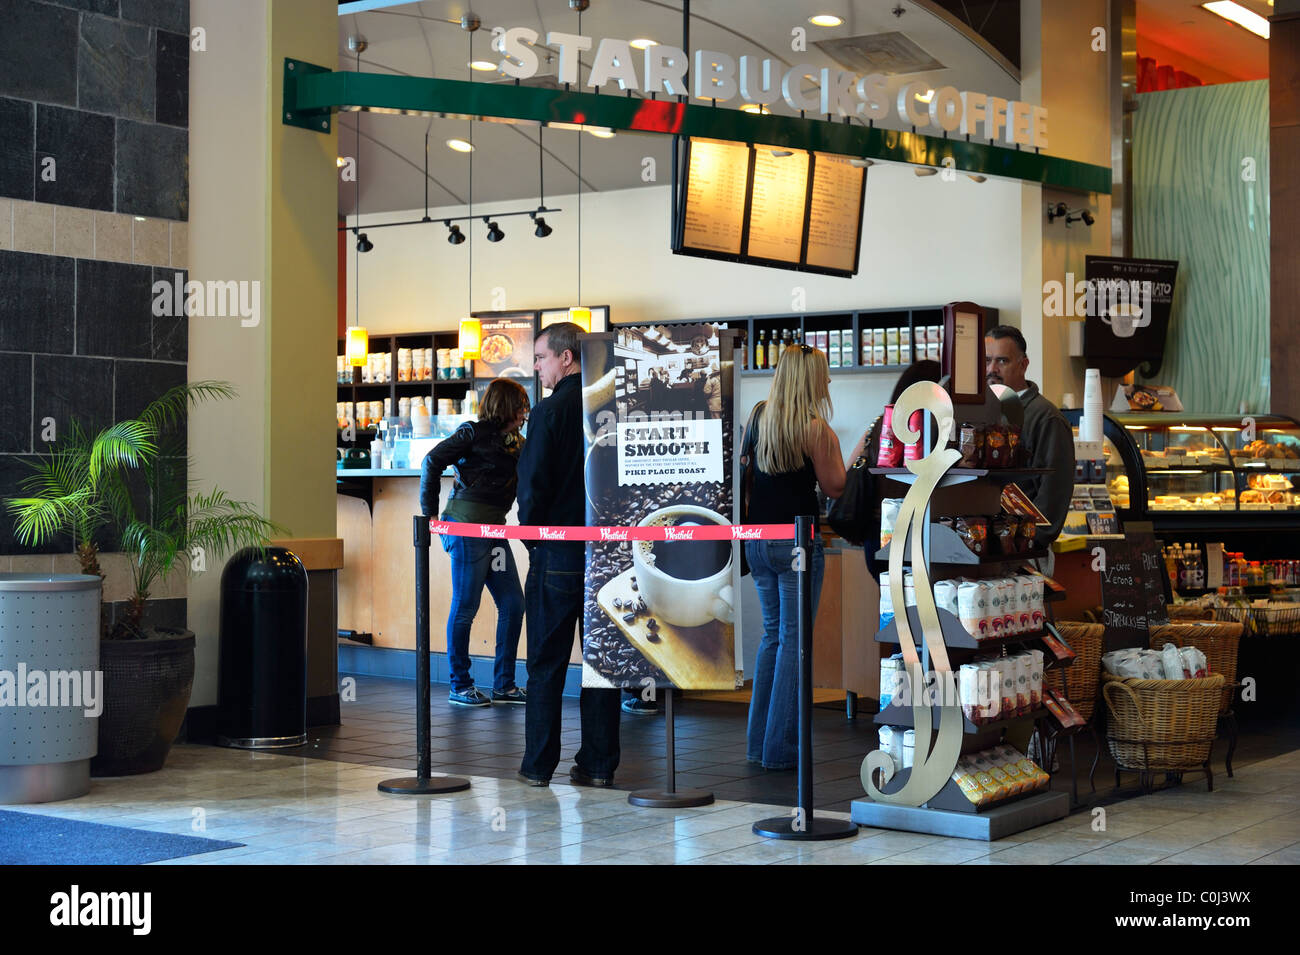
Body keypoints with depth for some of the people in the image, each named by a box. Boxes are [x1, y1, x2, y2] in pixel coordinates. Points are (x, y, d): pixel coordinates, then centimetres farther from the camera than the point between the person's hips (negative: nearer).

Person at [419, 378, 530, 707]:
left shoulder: (516, 442, 17)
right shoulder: (474, 432, -5)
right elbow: (433, 460, -9)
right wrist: (430, 512, -9)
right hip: (467, 525, -8)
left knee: (513, 604, 6)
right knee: (465, 606, -1)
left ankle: (504, 685, 14)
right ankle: (460, 686, 8)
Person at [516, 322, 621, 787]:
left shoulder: (552, 410, -11)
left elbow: (533, 484, -13)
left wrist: (533, 537, 2)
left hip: (558, 554, -4)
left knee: (546, 663, 5)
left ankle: (539, 764, 9)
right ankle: (598, 764, 13)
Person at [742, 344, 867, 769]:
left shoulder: (759, 418, 6)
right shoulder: (815, 428, -12)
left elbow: (745, 468, 16)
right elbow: (835, 487, -6)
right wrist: (857, 452, 5)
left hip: (756, 539, 7)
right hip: (795, 540, -6)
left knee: (772, 634, 17)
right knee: (794, 640, 1)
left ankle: (758, 741, 20)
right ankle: (781, 747, 3)